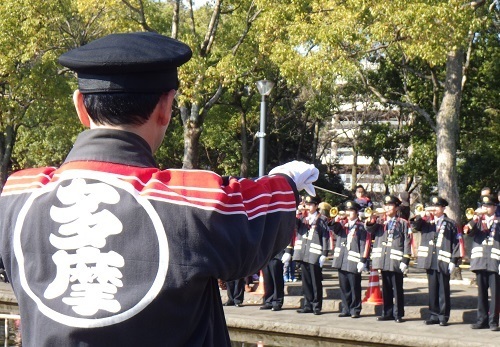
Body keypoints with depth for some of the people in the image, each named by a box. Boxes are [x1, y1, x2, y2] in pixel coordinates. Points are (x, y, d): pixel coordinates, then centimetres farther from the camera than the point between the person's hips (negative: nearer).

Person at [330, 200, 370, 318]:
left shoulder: (361, 226, -2)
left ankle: (355, 310, 5)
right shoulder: (342, 224, 13)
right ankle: (346, 309, 17)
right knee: (344, 287, 10)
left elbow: (365, 244, -7)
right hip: (341, 261, 5)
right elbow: (334, 228, -4)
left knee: (355, 287, -1)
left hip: (353, 262, -5)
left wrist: (362, 260, -13)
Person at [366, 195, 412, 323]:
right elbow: (370, 230, -3)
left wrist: (405, 260, -10)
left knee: (397, 289, 0)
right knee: (386, 288, 10)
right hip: (383, 260, 4)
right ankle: (387, 313, 17)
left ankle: (398, 314, 5)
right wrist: (371, 222, -25)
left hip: (396, 261, -4)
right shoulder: (379, 221, 13)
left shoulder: (403, 223, 2)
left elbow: (407, 242, -2)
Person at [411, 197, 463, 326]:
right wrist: (419, 217, -19)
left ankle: (443, 317, 5)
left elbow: (457, 243, 0)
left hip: (443, 262, -3)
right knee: (432, 289, 8)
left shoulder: (450, 224, 3)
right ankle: (434, 315, 14)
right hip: (430, 261, 3)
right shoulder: (426, 221, 12)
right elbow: (414, 227, -1)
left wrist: (453, 260, -8)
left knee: (443, 290, 0)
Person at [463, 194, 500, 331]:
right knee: (481, 292, 8)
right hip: (480, 261, 3)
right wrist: (474, 220, -22)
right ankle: (482, 319, 14)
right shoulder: (478, 221, 11)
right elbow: (468, 231, -6)